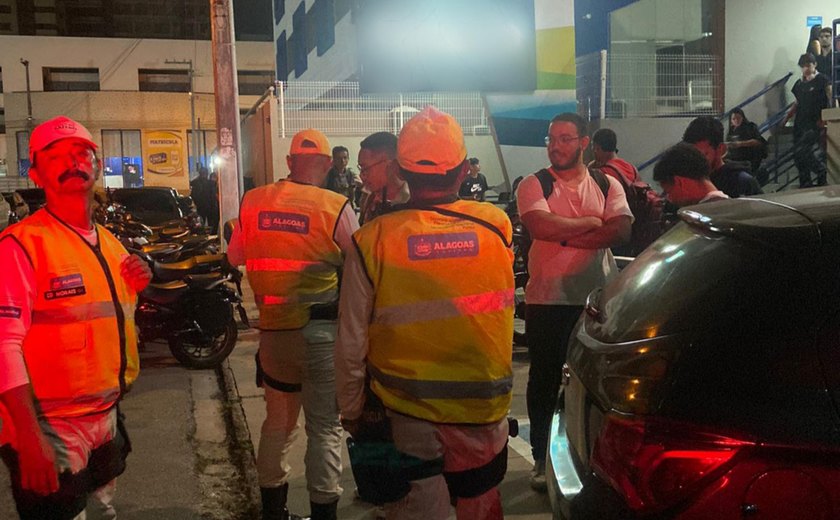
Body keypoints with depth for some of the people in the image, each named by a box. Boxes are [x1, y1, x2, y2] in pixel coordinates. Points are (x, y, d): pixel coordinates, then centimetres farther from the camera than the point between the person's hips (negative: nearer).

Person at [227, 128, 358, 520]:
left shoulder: (253, 201, -1)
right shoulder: (336, 207, -14)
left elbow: (235, 257, 12)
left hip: (273, 328, 5)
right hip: (321, 330, -5)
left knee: (278, 420, 20)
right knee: (324, 427, 7)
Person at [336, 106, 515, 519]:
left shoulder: (372, 241, -15)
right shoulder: (497, 227, -10)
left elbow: (351, 342, -10)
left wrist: (350, 411, 6)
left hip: (408, 415, -2)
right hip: (484, 410, 2)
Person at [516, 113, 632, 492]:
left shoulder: (608, 185, 6)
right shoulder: (534, 185, -2)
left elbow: (621, 231, -11)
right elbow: (541, 226, -21)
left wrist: (566, 236, -16)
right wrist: (592, 222, -10)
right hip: (546, 300, -2)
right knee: (544, 379, 9)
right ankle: (542, 459, 24)